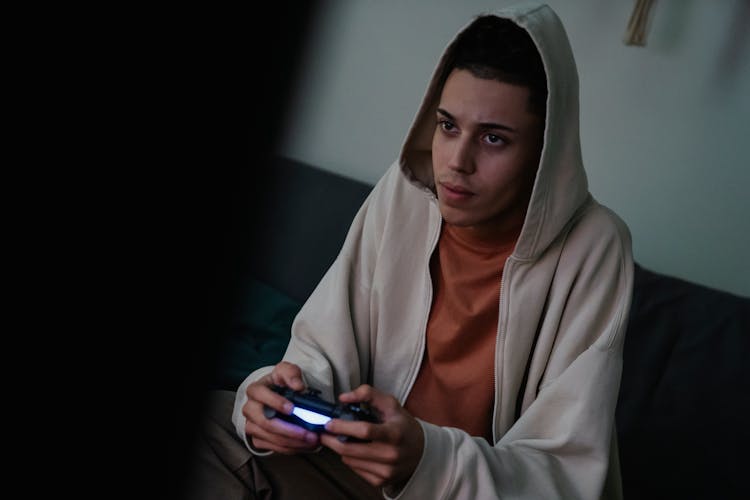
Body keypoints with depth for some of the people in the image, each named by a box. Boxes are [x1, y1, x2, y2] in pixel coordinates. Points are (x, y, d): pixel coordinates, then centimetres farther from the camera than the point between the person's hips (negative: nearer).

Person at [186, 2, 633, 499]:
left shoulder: (590, 248, -18)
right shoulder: (405, 193, -8)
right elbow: (322, 354, -3)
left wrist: (429, 460, -35)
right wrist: (287, 389, -26)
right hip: (371, 456, 3)